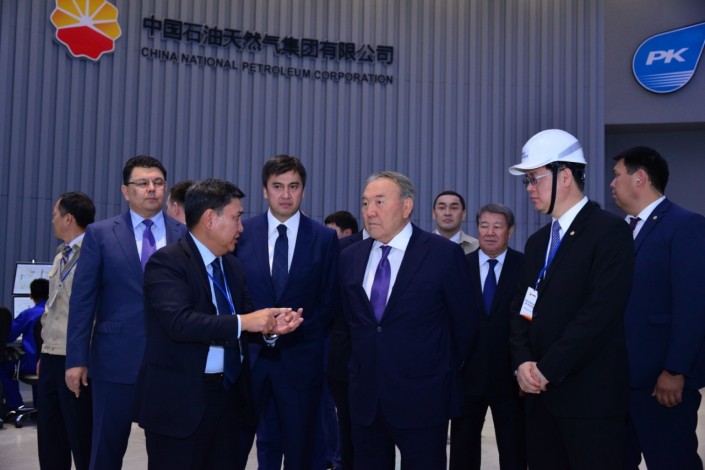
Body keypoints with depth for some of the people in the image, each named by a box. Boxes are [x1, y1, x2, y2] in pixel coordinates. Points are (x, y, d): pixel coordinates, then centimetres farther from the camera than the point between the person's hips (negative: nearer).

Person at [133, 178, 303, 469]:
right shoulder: (166, 262, -12)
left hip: (228, 395, 7)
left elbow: (244, 318, 9)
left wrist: (269, 325, -13)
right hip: (180, 398, -7)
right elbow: (180, 322, -25)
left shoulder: (233, 265, 13)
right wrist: (243, 322, -25)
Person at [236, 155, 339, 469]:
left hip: (299, 358, 0)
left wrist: (296, 333, -8)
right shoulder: (242, 232, 3)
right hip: (248, 353, 1)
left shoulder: (325, 238, 1)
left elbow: (328, 301, 2)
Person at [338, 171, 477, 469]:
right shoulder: (350, 257, 5)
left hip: (421, 399, -4)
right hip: (364, 397, 4)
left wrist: (446, 371, 8)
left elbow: (465, 320, 0)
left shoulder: (443, 253, -8)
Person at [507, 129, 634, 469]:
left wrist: (547, 369, -16)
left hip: (591, 396, -7)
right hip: (541, 393, 7)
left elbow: (600, 311, -18)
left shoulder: (609, 231, -9)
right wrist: (523, 362, -4)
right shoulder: (538, 241, 16)